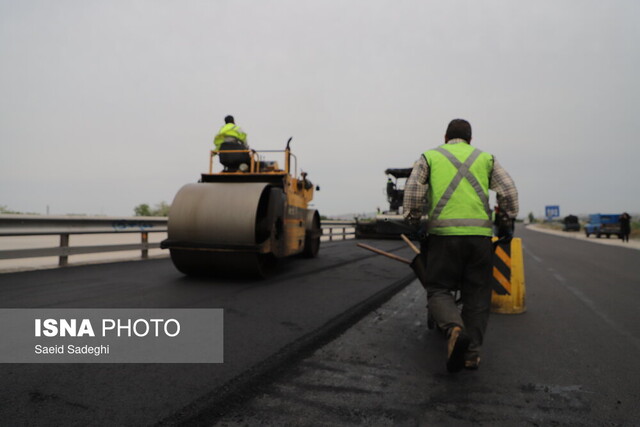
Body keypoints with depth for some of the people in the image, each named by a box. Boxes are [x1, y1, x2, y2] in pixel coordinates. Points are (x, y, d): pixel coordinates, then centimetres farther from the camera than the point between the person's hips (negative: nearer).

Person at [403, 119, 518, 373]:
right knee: (477, 295, 11)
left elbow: (412, 189, 0)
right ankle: (472, 353, 9)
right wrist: (509, 221, 20)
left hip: (444, 232, -2)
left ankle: (455, 328, -22)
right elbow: (509, 190, 11)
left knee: (439, 289, 6)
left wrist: (412, 221, 8)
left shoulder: (430, 156, 14)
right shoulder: (486, 158, 20)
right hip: (480, 233, 2)